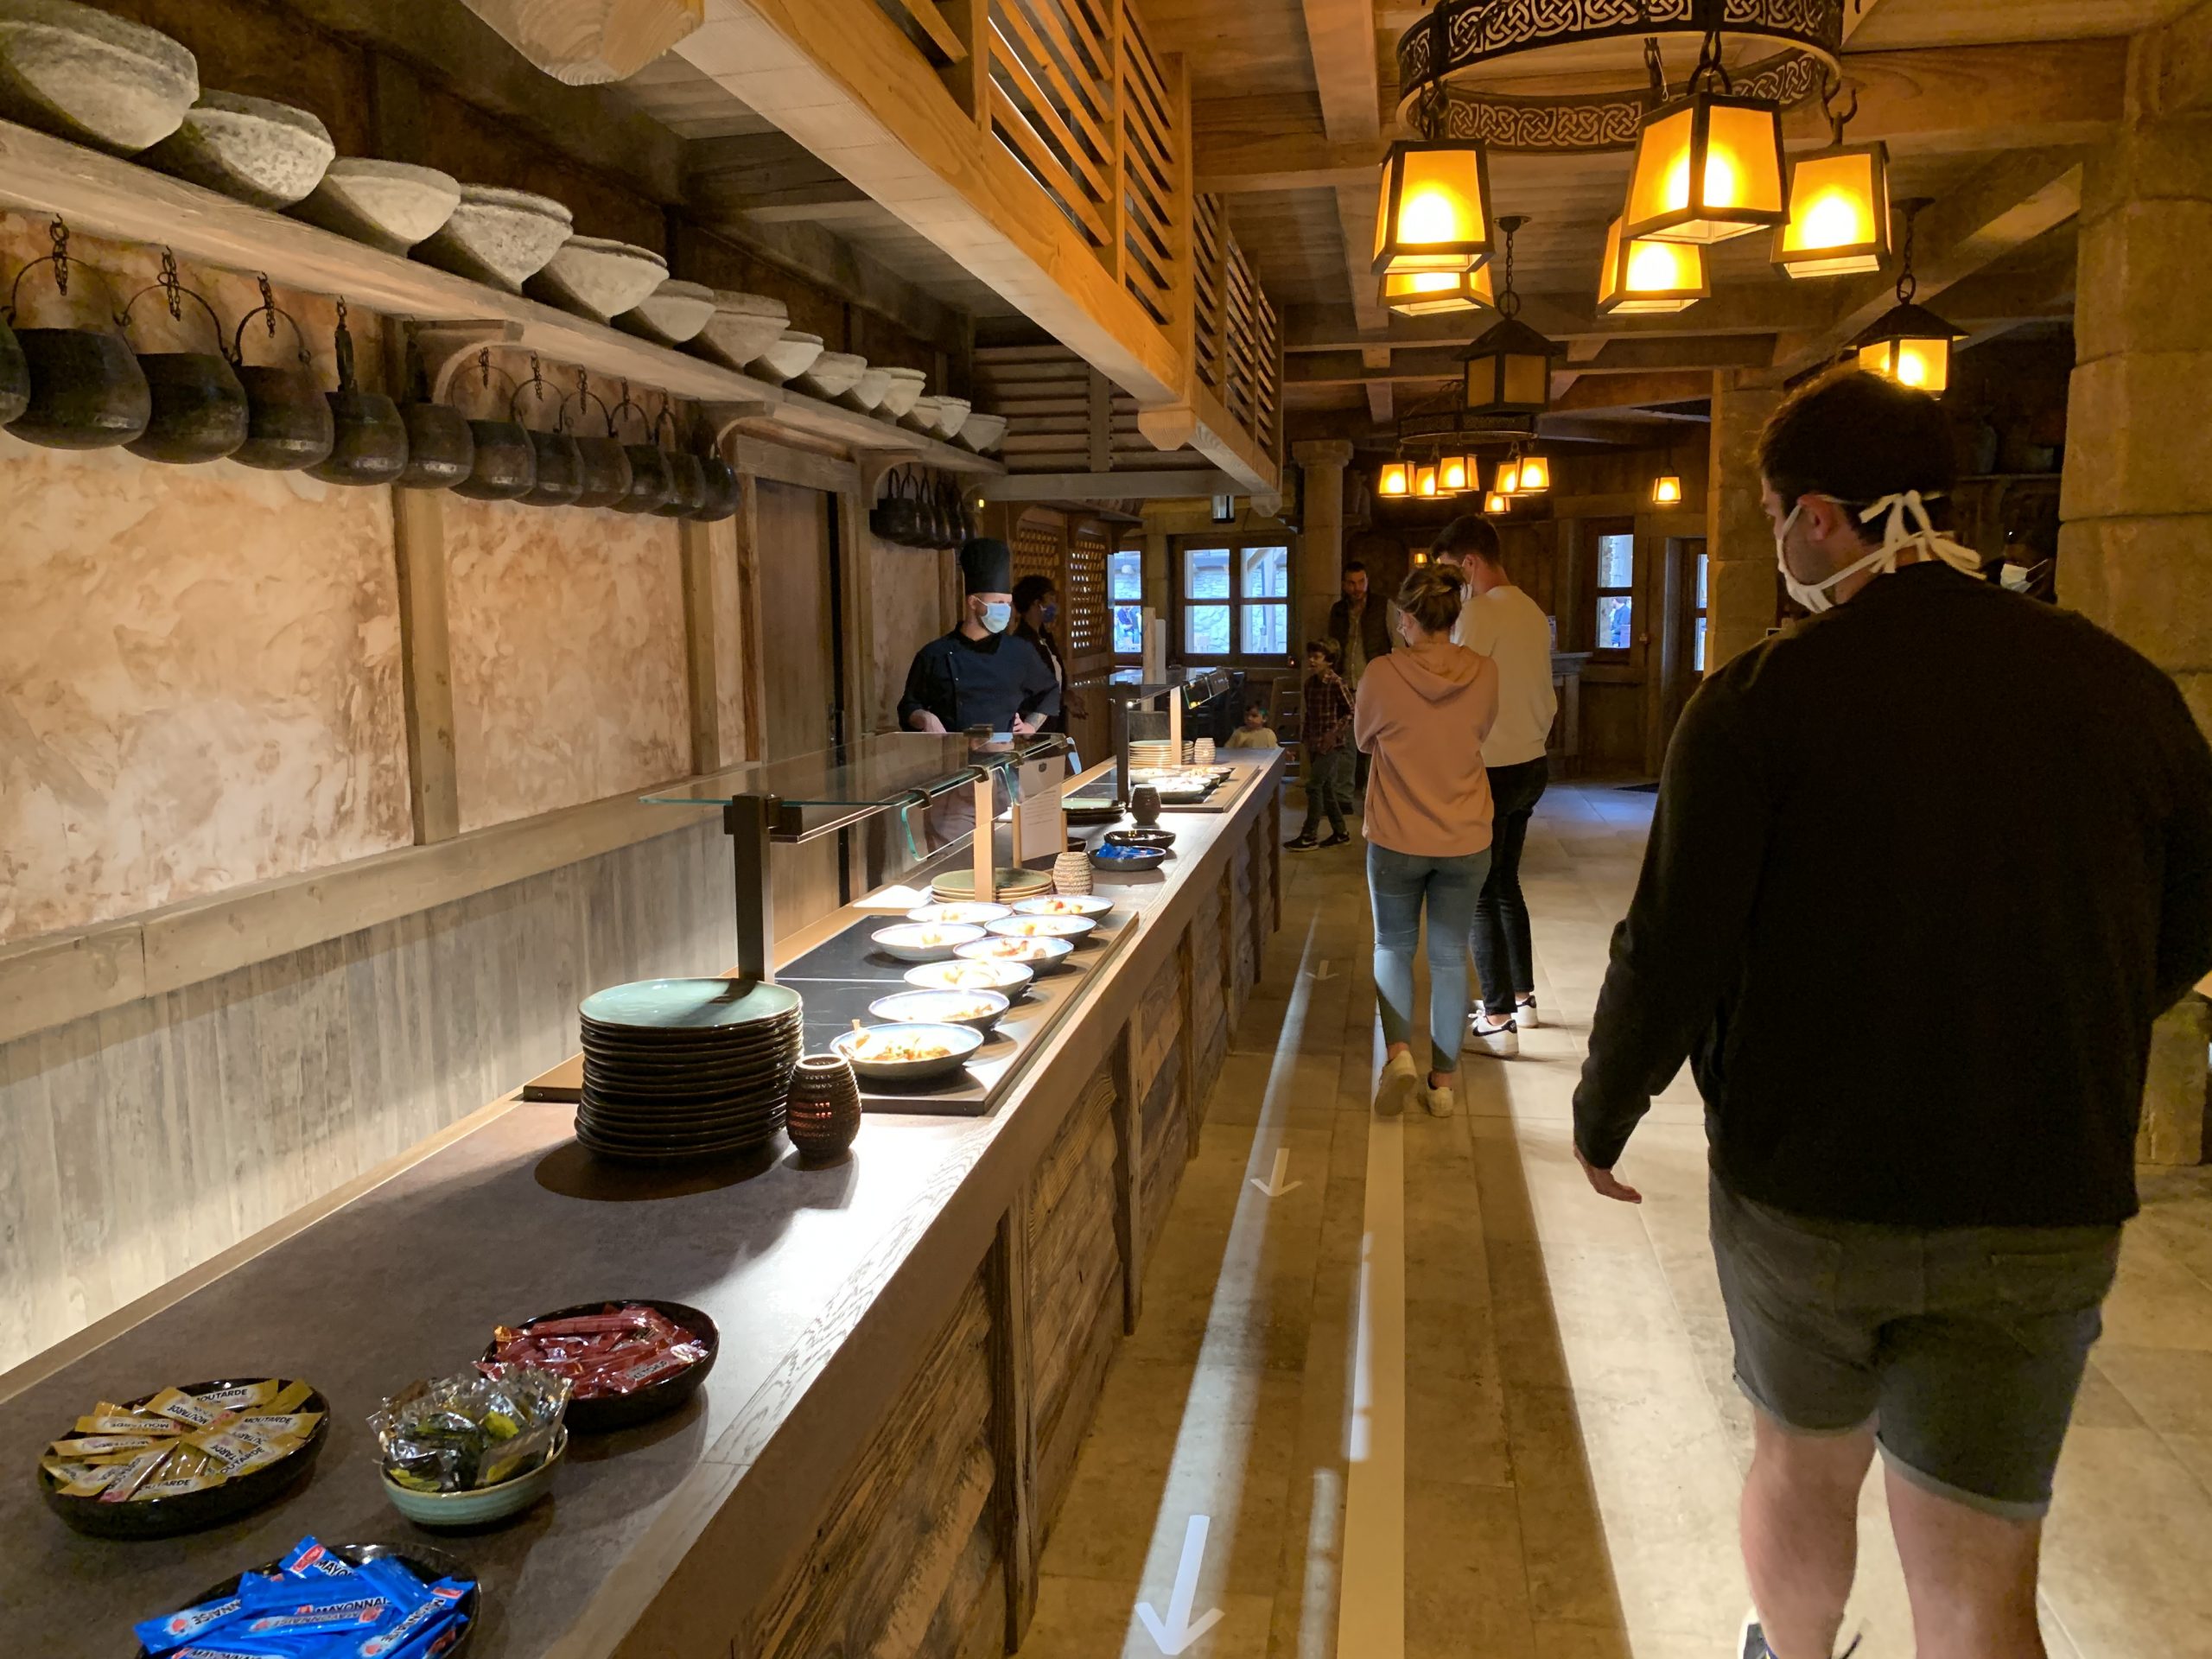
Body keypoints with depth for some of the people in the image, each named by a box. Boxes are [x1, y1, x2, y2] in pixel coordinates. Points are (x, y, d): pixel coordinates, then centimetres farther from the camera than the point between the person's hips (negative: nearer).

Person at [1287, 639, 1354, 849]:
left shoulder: (1336, 683, -14)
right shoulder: (1310, 683, 8)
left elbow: (1351, 712, -11)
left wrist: (1334, 732, -18)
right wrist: (1305, 736, 11)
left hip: (1331, 743, -8)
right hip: (1315, 743, 8)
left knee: (1314, 786, -9)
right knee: (1325, 788, 11)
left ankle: (1309, 836, -2)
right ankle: (1340, 833, 21)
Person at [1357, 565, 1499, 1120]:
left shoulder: (1383, 674, -14)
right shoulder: (1484, 674, -7)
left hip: (1397, 840, -2)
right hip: (1466, 842, 2)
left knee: (1393, 947, 18)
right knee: (1450, 957, 13)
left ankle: (1399, 1051, 0)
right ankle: (1443, 1081, 20)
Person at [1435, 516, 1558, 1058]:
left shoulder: (1479, 613, -17)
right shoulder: (1533, 612, 9)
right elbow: (1546, 700, 15)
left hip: (1491, 771, -9)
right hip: (1533, 765, 9)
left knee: (1480, 896, -1)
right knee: (1506, 885, 20)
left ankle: (1499, 1022, 3)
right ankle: (1523, 997, 29)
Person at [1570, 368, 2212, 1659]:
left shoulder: (1761, 702, -15)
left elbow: (1672, 953, -15)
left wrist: (1602, 1119, 3)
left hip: (1803, 1190, -1)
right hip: (2043, 1214, 2)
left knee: (1802, 1466, 24)